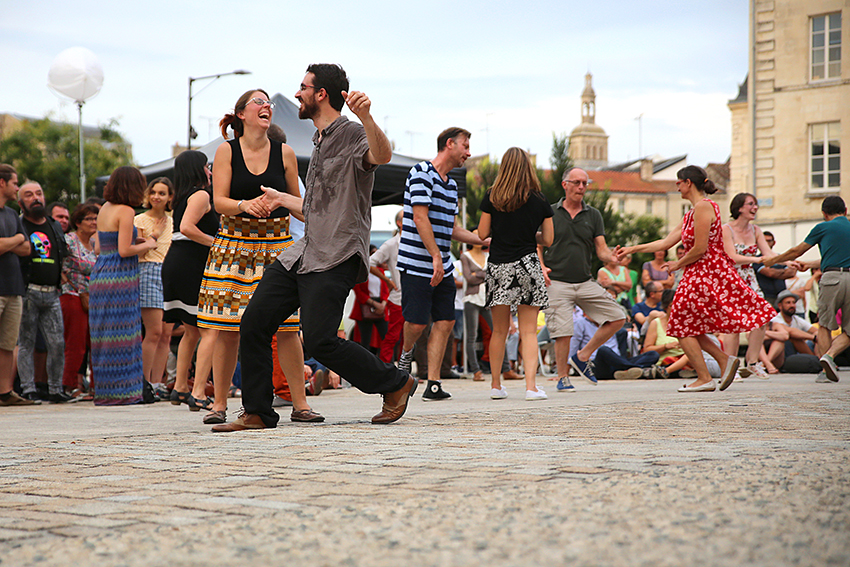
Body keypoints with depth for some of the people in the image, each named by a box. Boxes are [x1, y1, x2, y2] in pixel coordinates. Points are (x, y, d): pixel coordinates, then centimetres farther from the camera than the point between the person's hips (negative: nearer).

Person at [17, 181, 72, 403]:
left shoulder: (55, 227, 17)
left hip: (51, 294, 5)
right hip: (27, 293, -5)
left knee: (58, 343, 1)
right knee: (26, 343, -3)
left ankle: (56, 389, 10)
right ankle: (28, 390, 0)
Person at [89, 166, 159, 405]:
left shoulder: (105, 209, 13)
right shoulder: (126, 211, -11)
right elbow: (124, 251, -16)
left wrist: (138, 240, 17)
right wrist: (147, 245, 1)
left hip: (100, 276, 8)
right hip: (120, 279, -8)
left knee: (104, 336, 10)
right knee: (122, 335, -4)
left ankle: (104, 391, 13)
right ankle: (121, 391, -3)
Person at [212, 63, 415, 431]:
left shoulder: (353, 135, -5)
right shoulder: (319, 144, 23)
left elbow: (382, 156, -31)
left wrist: (366, 117, -46)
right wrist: (282, 199, 42)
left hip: (336, 258, -9)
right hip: (303, 251, 9)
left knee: (319, 340, -17)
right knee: (254, 324, 1)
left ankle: (395, 384, 3)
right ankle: (257, 413, 10)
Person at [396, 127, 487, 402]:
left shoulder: (451, 185, 18)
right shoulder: (421, 173, -8)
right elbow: (420, 218, -15)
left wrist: (486, 240, 18)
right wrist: (436, 257, -19)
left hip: (443, 268, 8)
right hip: (417, 263, -8)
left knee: (444, 322, 0)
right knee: (417, 323, -6)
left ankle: (433, 384, 3)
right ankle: (406, 353, 27)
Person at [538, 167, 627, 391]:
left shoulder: (593, 215, 10)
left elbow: (601, 250, 6)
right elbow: (537, 246, 9)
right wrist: (541, 267, -9)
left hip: (586, 282, 4)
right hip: (557, 282, -4)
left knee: (617, 317, -5)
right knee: (563, 332, -11)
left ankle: (582, 357, 8)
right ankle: (563, 377, 10)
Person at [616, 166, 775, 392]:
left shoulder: (703, 206, -14)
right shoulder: (692, 212, 17)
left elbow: (700, 249, -19)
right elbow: (666, 242, 19)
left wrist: (678, 264, -3)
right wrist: (633, 249, 20)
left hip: (706, 274, -10)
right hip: (698, 276, 10)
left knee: (683, 326, -3)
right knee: (687, 327, 11)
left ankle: (705, 379, 0)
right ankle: (725, 359, 10)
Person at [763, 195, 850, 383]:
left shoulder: (823, 228, 10)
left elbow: (797, 251, 18)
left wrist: (772, 260, 34)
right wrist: (809, 265, 48)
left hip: (832, 278, -3)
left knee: (825, 326, 12)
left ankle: (826, 370, -1)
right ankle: (830, 355, -18)